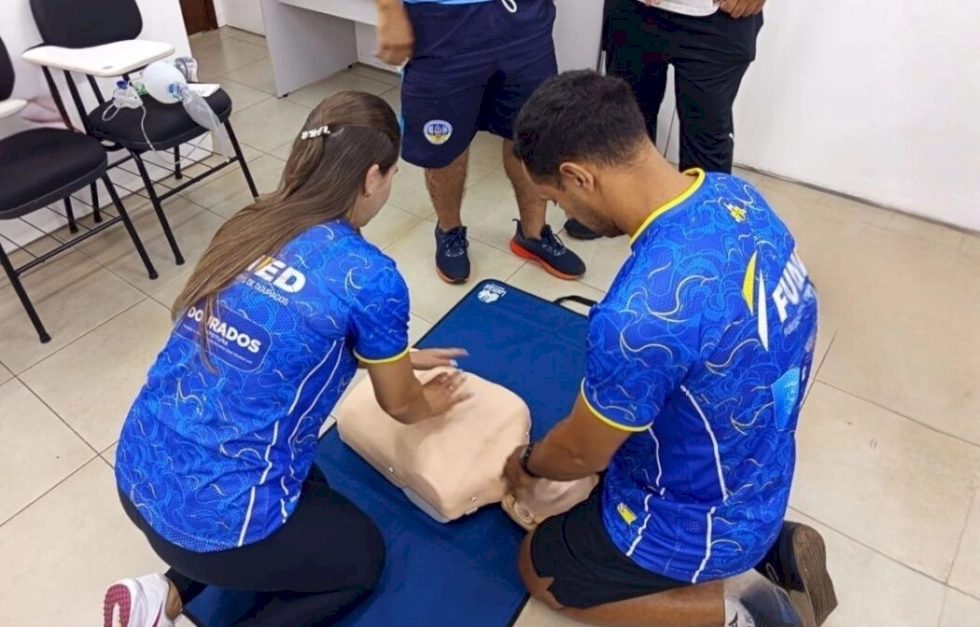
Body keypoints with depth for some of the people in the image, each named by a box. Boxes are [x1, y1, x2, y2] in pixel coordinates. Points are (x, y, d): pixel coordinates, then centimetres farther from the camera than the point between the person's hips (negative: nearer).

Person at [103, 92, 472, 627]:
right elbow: (399, 405, -2)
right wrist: (431, 403, 21)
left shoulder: (250, 224, 1)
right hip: (213, 513, -7)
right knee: (361, 556, 21)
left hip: (137, 475, 7)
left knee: (310, 488, 32)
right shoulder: (369, 276, -19)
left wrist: (398, 356, 25)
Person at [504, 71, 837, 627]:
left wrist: (527, 464, 3)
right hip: (755, 476, 7)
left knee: (542, 570, 17)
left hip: (701, 518, -7)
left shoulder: (641, 312, -39)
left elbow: (583, 453, -20)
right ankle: (771, 550, 20)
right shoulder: (736, 196, -13)